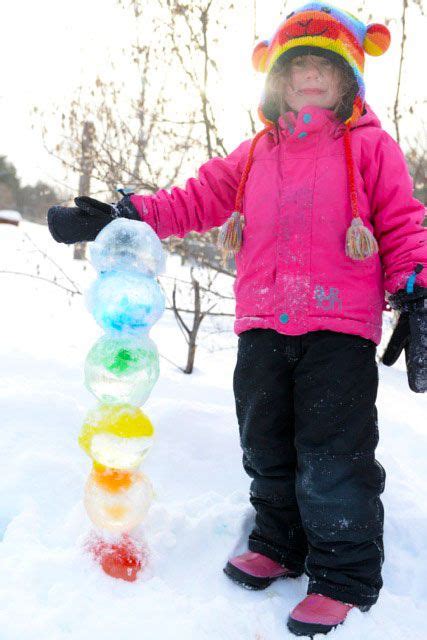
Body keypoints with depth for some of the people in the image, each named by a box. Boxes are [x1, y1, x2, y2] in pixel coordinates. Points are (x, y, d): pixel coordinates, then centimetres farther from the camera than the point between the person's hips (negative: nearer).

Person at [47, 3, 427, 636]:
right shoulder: (253, 156, 17)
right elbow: (195, 198, 15)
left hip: (339, 329, -5)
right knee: (266, 448, 14)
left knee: (333, 459, -5)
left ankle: (344, 576, 13)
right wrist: (123, 216, 6)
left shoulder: (370, 146, 5)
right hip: (263, 329, 5)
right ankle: (280, 543, 34)